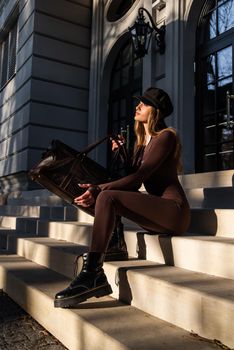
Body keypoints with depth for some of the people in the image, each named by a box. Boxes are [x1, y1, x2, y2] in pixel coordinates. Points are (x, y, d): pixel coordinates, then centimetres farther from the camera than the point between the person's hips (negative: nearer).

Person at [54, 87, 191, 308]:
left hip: (174, 210, -8)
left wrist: (99, 191, -21)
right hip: (157, 212, 8)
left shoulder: (165, 136, -4)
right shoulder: (141, 143, 21)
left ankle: (90, 275, -25)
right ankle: (97, 278, -13)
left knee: (107, 197, -24)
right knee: (105, 195, -4)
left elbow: (138, 178, -16)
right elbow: (133, 184, 10)